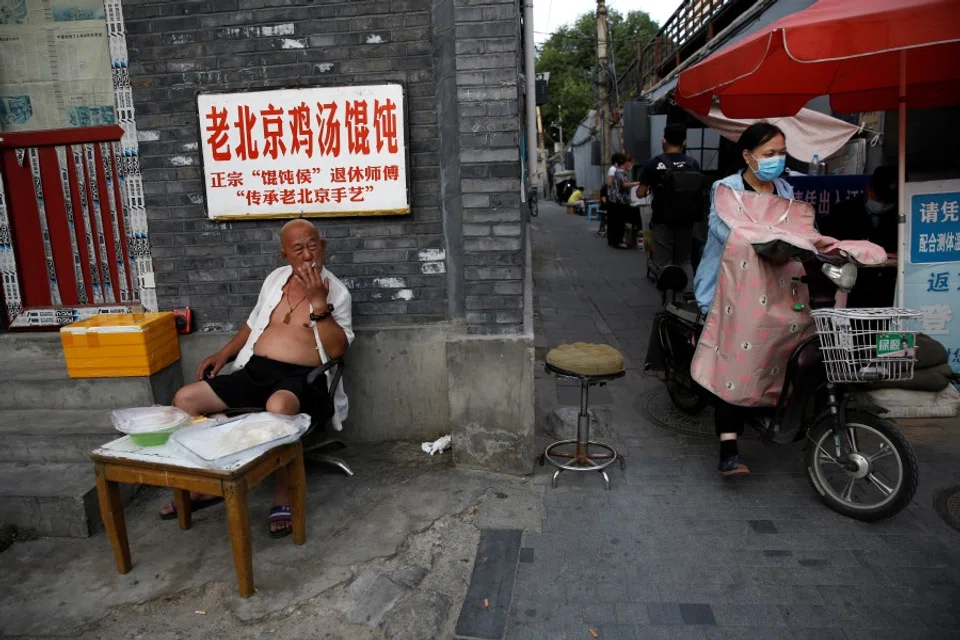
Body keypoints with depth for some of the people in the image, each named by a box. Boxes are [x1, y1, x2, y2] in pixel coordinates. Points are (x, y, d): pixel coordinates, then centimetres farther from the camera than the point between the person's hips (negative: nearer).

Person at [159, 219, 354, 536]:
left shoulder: (336, 292, -1)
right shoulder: (276, 278, 16)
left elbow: (336, 349, -13)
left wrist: (319, 303, -20)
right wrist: (224, 353, 15)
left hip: (300, 377, -6)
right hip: (255, 370, 7)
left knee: (278, 406, -40)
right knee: (185, 399, -6)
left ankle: (283, 497, -20)